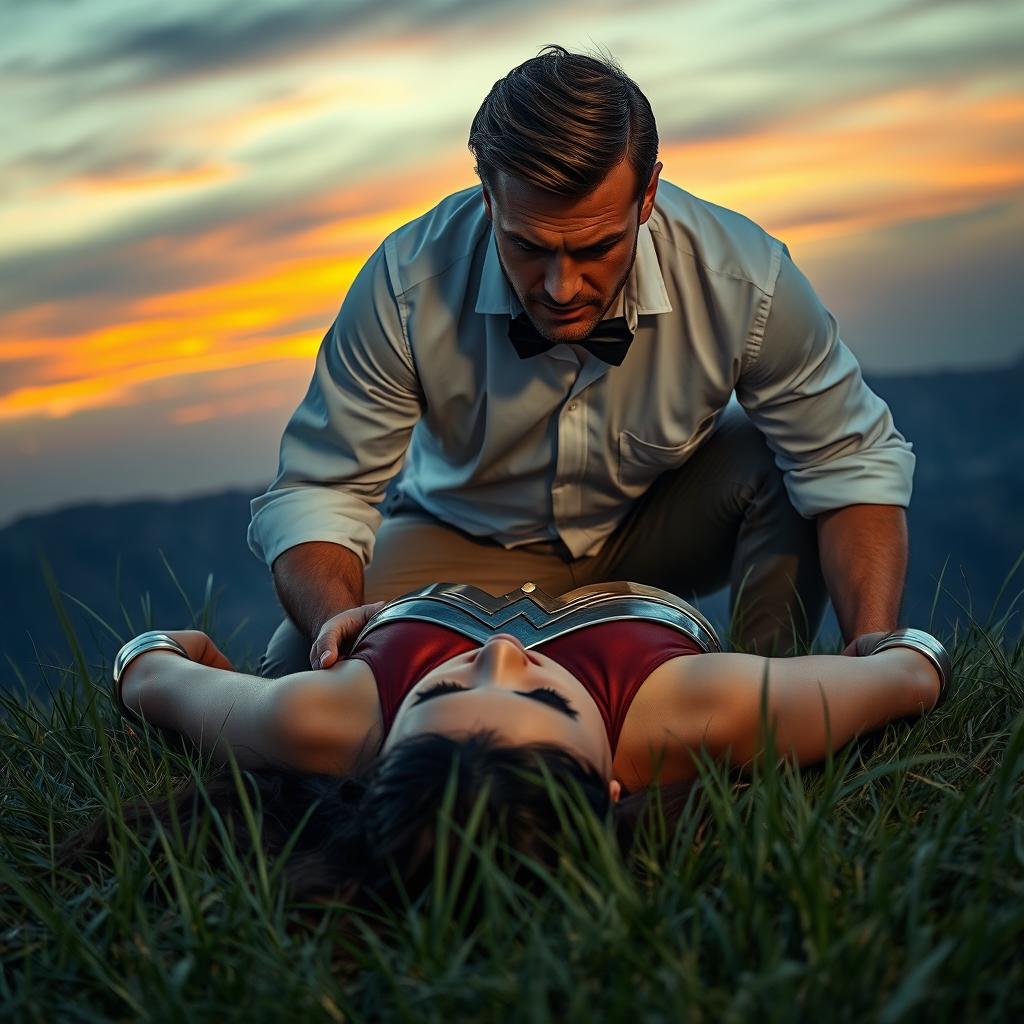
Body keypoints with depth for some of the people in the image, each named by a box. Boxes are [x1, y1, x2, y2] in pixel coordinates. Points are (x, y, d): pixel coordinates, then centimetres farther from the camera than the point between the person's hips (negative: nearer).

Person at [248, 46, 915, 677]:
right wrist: (336, 619, -45)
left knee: (779, 459, -30)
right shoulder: (406, 286, -30)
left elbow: (855, 461, -20)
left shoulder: (745, 283, -29)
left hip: (660, 525, 1)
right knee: (299, 672, -24)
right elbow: (316, 491, -22)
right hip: (470, 538, 0)